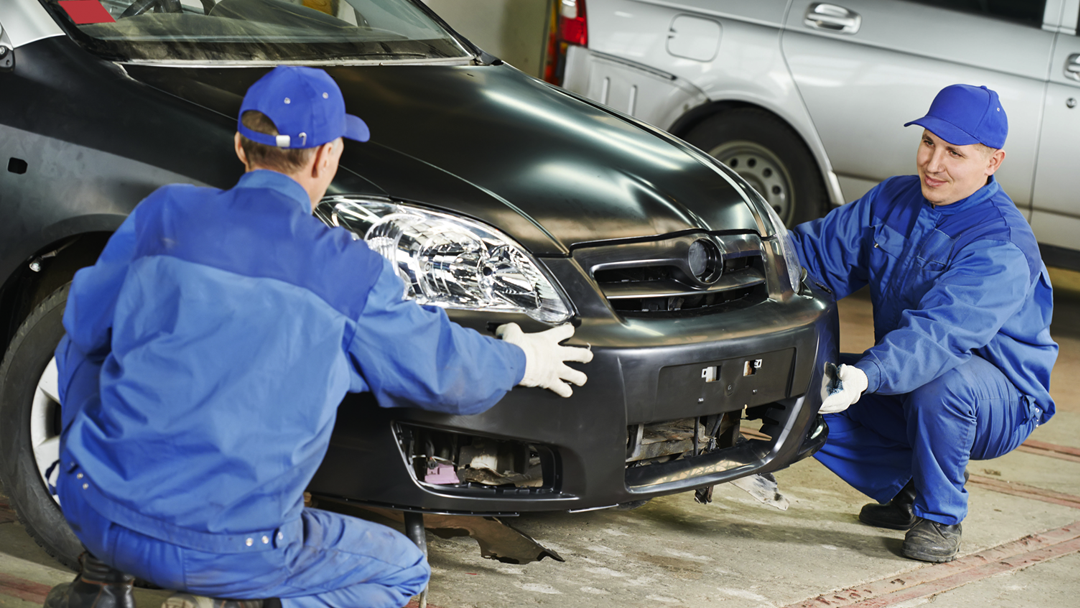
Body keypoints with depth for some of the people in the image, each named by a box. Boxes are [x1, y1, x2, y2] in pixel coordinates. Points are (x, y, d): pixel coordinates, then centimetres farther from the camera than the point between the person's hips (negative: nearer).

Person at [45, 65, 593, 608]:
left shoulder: (163, 215, 2)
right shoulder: (351, 273, -5)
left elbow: (86, 325, 14)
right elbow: (441, 368, 9)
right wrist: (518, 363, 29)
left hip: (96, 513, 4)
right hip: (226, 550, -3)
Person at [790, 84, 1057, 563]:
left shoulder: (1001, 250, -26)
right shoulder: (894, 200, 0)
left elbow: (937, 333, -40)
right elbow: (821, 249, 5)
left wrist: (867, 376, -56)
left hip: (1001, 405, -7)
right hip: (902, 386, 7)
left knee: (942, 382, -40)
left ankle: (940, 517, -12)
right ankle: (904, 489, 11)